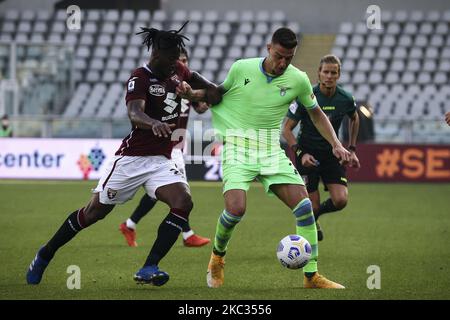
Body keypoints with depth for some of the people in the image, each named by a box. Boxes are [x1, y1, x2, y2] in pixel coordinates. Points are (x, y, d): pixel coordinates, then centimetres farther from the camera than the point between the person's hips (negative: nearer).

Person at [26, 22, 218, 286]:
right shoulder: (140, 78, -18)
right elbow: (134, 114, -37)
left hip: (162, 160, 6)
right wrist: (154, 123, -57)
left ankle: (148, 269, -21)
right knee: (95, 211, 4)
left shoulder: (177, 71, 4)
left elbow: (197, 80, 30)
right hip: (132, 158, -6)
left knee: (183, 202, -21)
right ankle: (45, 256, 25)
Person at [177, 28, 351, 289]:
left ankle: (312, 275, 0)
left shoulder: (298, 79, -1)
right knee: (236, 208, -23)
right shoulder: (241, 68, -4)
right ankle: (218, 257, 8)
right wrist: (192, 94, -5)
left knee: (304, 205, -11)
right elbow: (219, 93, 13)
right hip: (238, 148, -3)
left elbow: (317, 114, 13)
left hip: (271, 150, 3)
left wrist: (336, 144, 3)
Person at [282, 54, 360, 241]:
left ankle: (316, 213, 20)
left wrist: (352, 150, 14)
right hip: (308, 155, -3)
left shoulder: (346, 99, -7)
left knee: (341, 201, -14)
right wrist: (300, 153, -22)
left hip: (332, 154, 3)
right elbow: (286, 129, -10)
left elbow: (354, 119, 17)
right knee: (313, 205, -5)